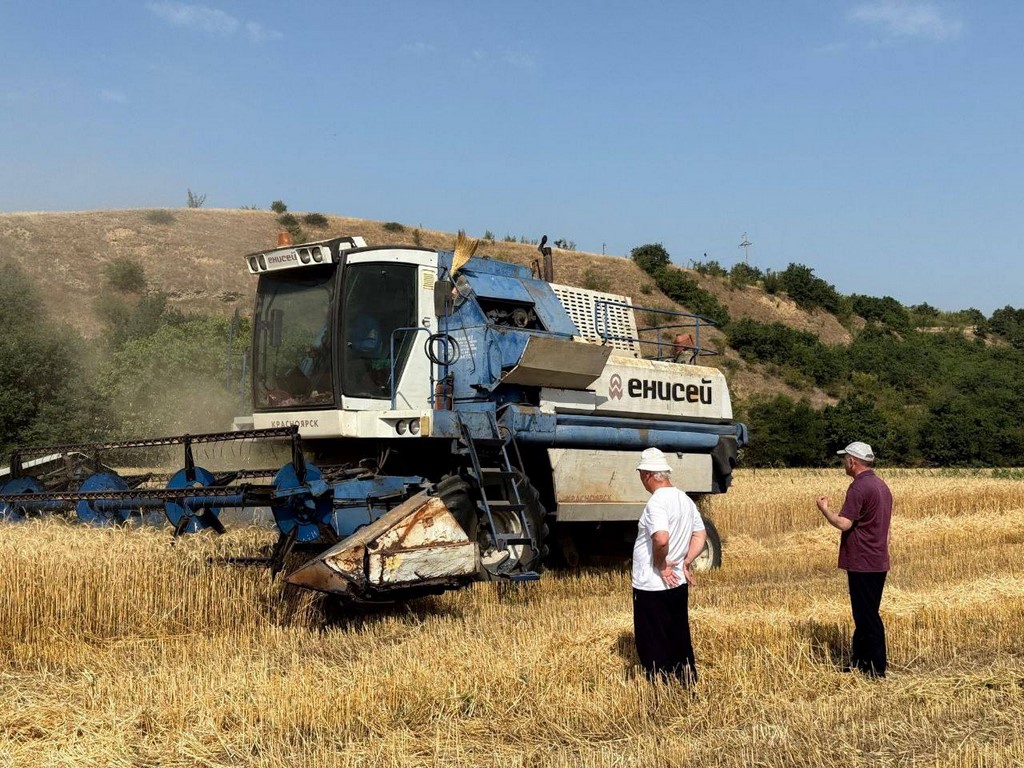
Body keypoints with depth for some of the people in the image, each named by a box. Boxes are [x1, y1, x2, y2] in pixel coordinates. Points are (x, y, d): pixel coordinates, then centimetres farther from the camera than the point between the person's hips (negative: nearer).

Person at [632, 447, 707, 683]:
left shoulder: (657, 502, -20)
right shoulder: (685, 500, 8)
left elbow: (661, 539, -33)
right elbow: (700, 536, 13)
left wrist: (661, 565, -18)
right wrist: (685, 563, 8)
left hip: (652, 587, -8)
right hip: (679, 583, 8)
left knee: (653, 646, 3)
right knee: (680, 638, 17)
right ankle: (688, 685, 24)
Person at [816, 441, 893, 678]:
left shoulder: (859, 487, -17)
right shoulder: (881, 485, 14)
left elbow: (844, 523, -23)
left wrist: (824, 508, -7)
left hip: (862, 563, -10)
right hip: (878, 561, 10)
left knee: (867, 616, -4)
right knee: (865, 615, 16)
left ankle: (876, 669, 0)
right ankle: (859, 662, 24)